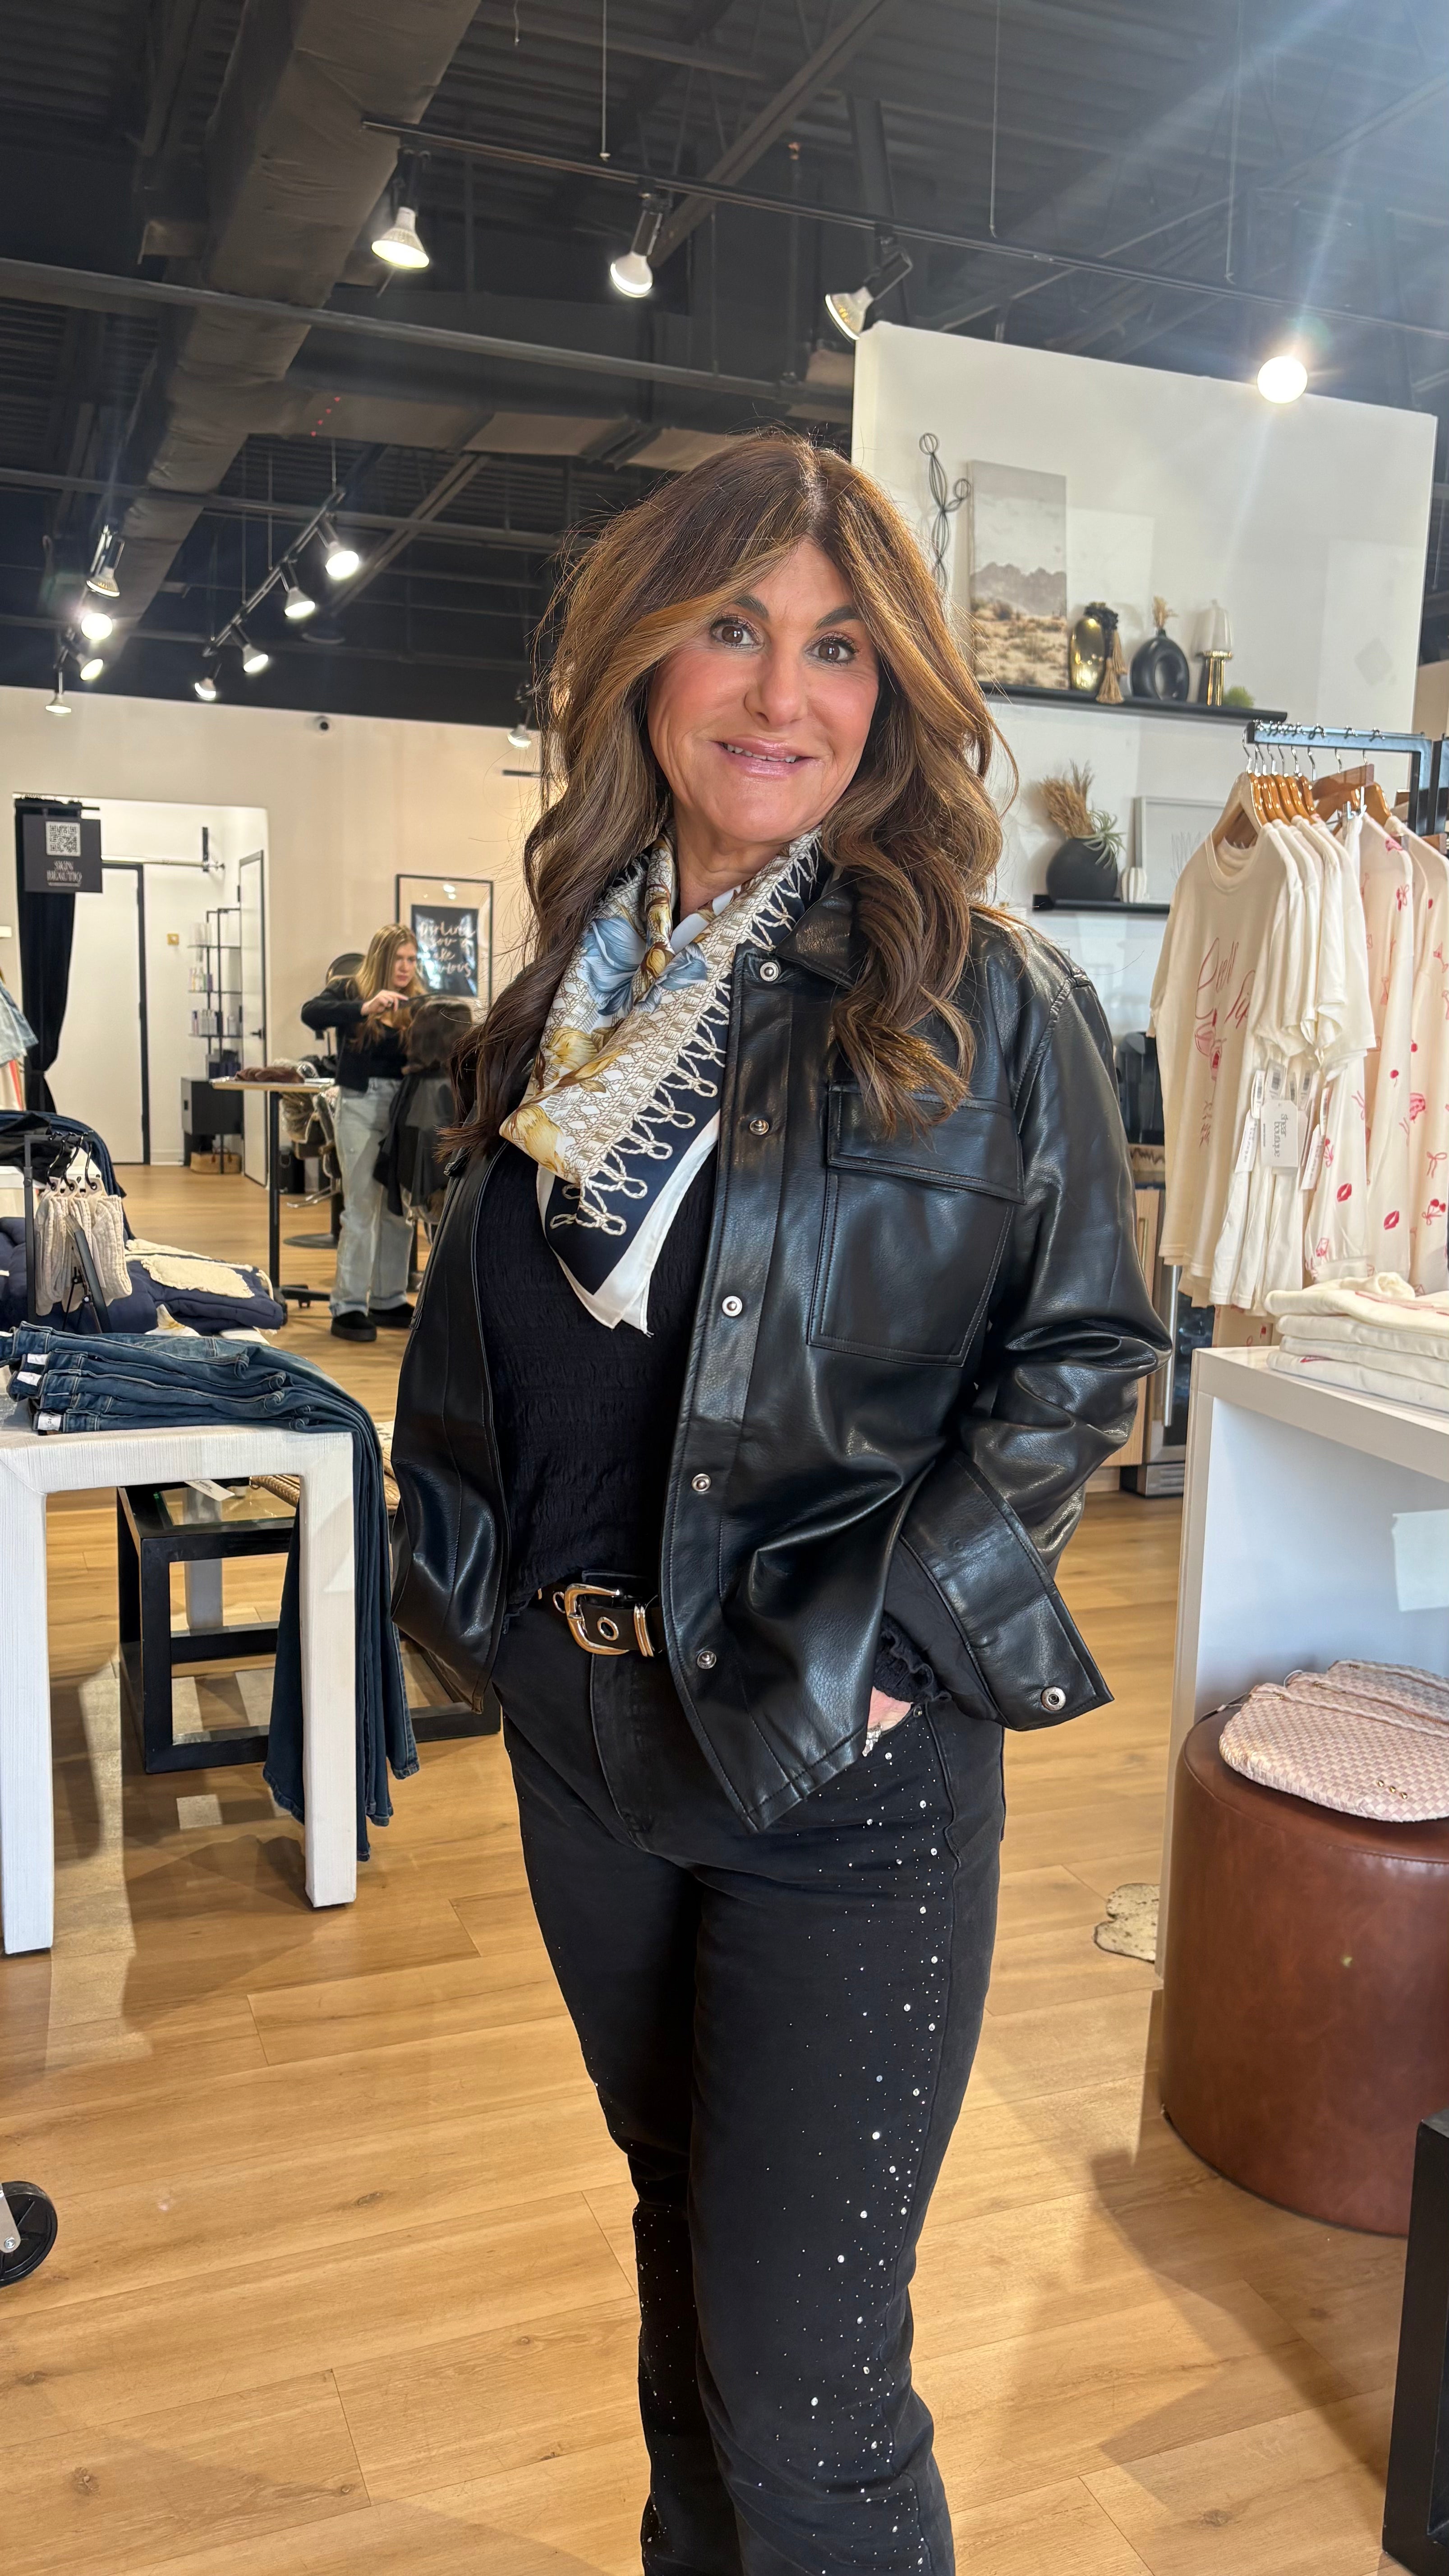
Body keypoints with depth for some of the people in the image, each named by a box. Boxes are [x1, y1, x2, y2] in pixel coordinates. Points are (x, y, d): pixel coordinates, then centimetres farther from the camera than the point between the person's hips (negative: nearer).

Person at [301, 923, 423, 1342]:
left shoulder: (418, 1001, 8)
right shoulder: (349, 990, 0)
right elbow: (311, 1013, -18)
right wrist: (364, 1008, -30)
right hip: (362, 1105, -4)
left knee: (400, 1208, 9)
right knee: (361, 1207, -4)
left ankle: (389, 1300, 20)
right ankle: (348, 1306, 1)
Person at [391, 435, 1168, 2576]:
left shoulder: (990, 1001, -10)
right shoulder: (571, 998, 4)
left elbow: (1090, 1347, -8)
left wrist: (886, 1637, -14)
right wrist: (483, 1581, 4)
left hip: (850, 1772, -5)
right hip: (587, 1733, 5)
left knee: (800, 2362, 4)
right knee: (682, 2216, 25)